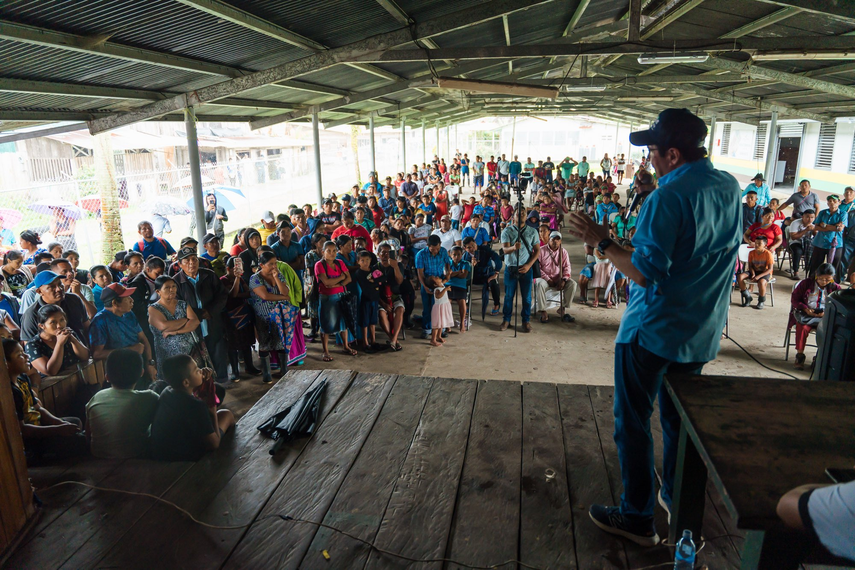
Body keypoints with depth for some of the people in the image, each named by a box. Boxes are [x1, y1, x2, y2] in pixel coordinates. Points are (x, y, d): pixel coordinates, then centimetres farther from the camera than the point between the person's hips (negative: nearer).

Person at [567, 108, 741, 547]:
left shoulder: (667, 198, -22)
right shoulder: (730, 188, 3)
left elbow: (646, 273, -25)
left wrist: (602, 242, -15)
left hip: (652, 330, -8)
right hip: (702, 331, 8)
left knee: (633, 422, 8)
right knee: (679, 419, 22)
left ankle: (637, 518, 19)